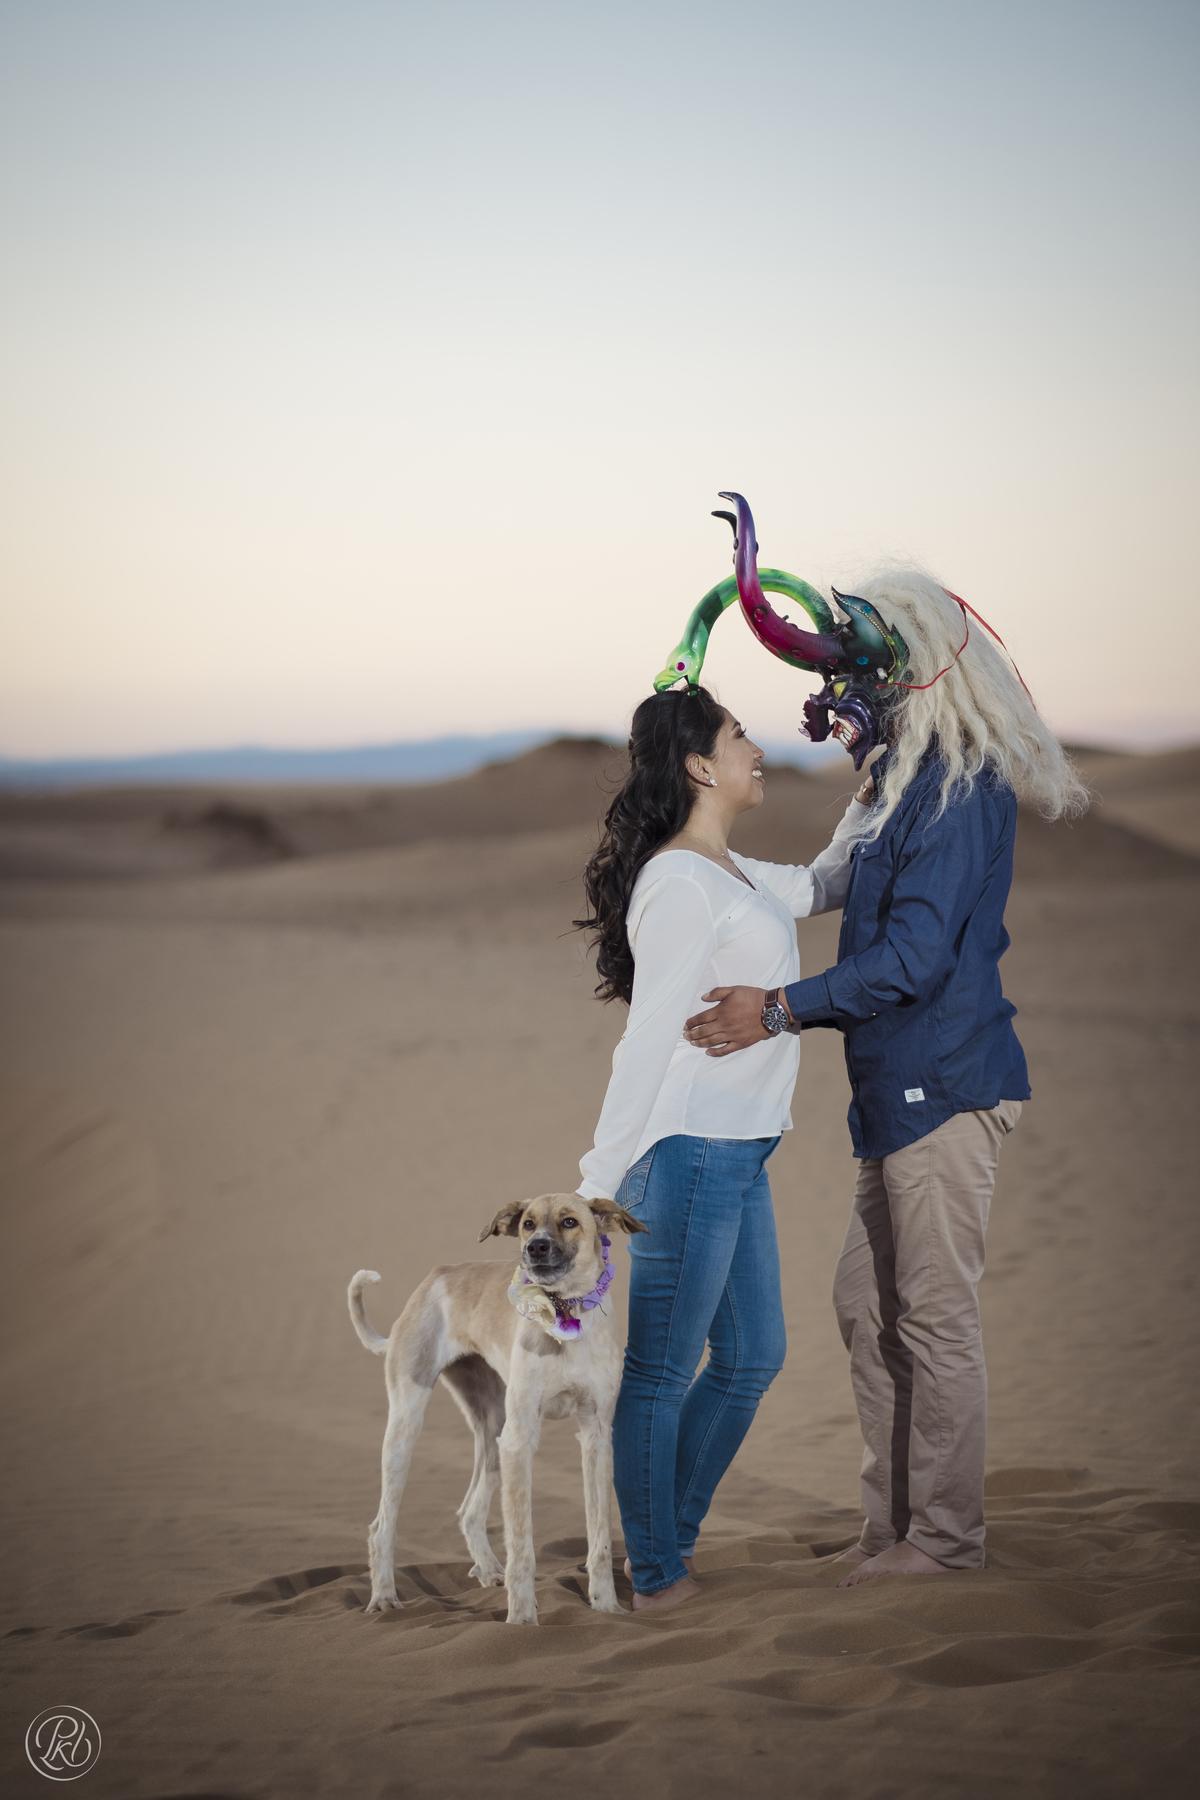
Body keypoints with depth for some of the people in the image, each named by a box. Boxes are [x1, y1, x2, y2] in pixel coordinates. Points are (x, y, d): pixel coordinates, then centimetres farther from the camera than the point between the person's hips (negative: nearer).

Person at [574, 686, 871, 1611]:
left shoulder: (728, 873, 14)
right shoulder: (679, 884, -15)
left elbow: (821, 887, 34)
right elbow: (649, 1038, -18)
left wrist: (874, 795, 23)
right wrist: (599, 1185, -17)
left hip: (739, 1154, 10)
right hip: (690, 1152, -10)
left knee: (753, 1356, 17)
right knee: (659, 1372, 1)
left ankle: (671, 1540, 28)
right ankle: (657, 1579, 11)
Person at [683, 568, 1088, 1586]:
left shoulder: (958, 788, -16)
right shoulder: (919, 778, 16)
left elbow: (917, 953, -23)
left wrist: (784, 1008, -23)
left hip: (945, 1084, -10)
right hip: (903, 1085, 10)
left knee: (937, 1318, -2)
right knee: (866, 1302, 14)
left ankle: (946, 1540, 8)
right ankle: (893, 1523, 21)